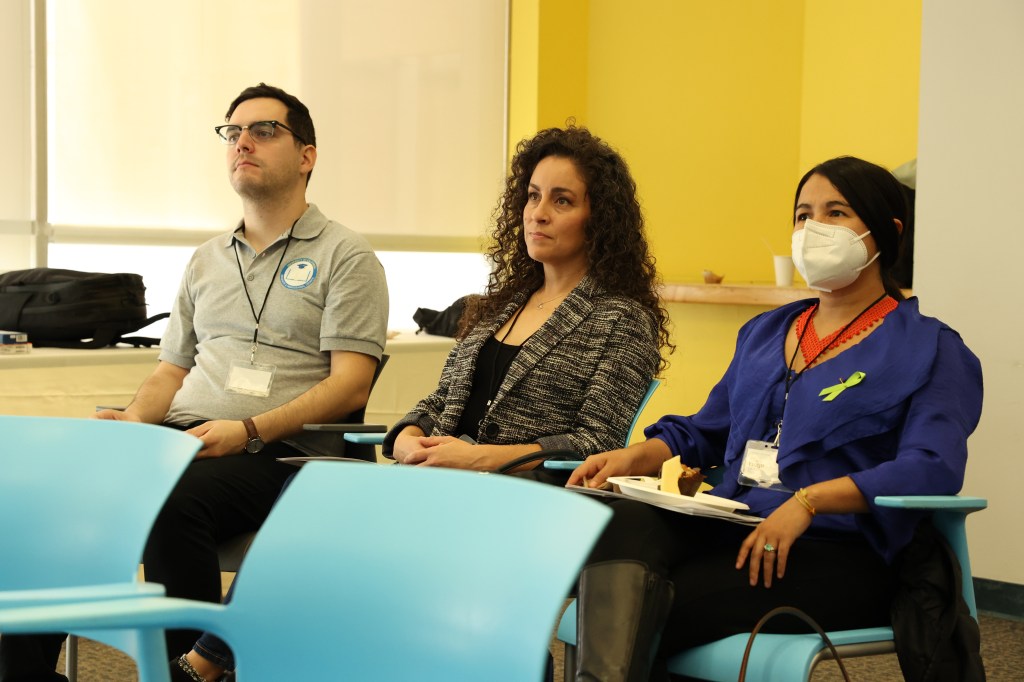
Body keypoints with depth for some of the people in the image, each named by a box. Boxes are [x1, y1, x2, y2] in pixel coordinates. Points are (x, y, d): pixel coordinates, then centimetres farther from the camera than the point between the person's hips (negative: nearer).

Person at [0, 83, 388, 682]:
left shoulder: (344, 255, 5)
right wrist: (133, 423, 3)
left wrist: (248, 431, -18)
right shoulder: (208, 260, 26)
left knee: (173, 500, -37)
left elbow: (351, 384, -5)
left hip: (278, 452, -6)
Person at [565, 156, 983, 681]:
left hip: (835, 551, -5)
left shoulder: (931, 350, 5)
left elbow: (932, 469, -12)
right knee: (622, 520, -32)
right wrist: (635, 457, 4)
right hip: (727, 523, 5)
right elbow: (705, 431, 27)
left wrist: (809, 500, -24)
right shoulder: (765, 332, 27)